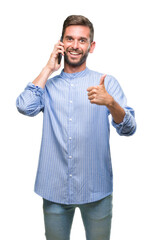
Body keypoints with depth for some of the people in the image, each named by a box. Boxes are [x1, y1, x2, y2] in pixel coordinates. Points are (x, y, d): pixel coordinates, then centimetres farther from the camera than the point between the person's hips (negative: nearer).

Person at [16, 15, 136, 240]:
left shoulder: (107, 82, 0)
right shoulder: (48, 85, 7)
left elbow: (128, 128, -10)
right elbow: (25, 107, -13)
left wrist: (110, 102, -31)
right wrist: (49, 68, -5)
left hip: (96, 190, -1)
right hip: (54, 189, 2)